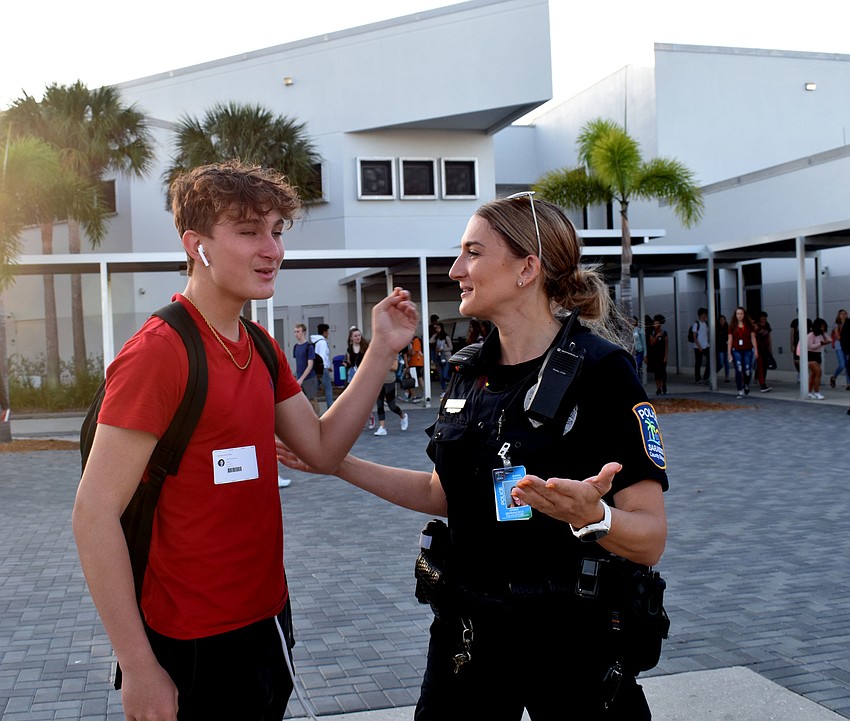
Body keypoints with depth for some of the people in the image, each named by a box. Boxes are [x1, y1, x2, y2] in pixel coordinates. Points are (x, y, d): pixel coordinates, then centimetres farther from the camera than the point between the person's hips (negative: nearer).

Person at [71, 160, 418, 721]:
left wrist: (383, 351, -5)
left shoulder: (261, 348, 6)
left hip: (268, 615, 8)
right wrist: (140, 668, -21)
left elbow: (323, 449, 5)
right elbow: (95, 513, -21)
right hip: (198, 647, -8)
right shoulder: (158, 353, -20)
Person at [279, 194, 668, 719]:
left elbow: (651, 539, -18)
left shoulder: (601, 370, -16)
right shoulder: (471, 372, 3)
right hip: (468, 629, 6)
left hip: (572, 637, -5)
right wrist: (336, 463, 12)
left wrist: (593, 517, -38)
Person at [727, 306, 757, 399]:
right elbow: (730, 340, 4)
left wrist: (756, 350, -1)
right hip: (736, 351, 0)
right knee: (738, 370, -8)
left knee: (747, 370, -3)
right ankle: (740, 391, -3)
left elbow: (753, 338, 5)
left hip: (747, 350, 0)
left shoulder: (749, 325, 4)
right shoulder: (732, 326, 4)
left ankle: (746, 385, 28)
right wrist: (729, 353, 0)